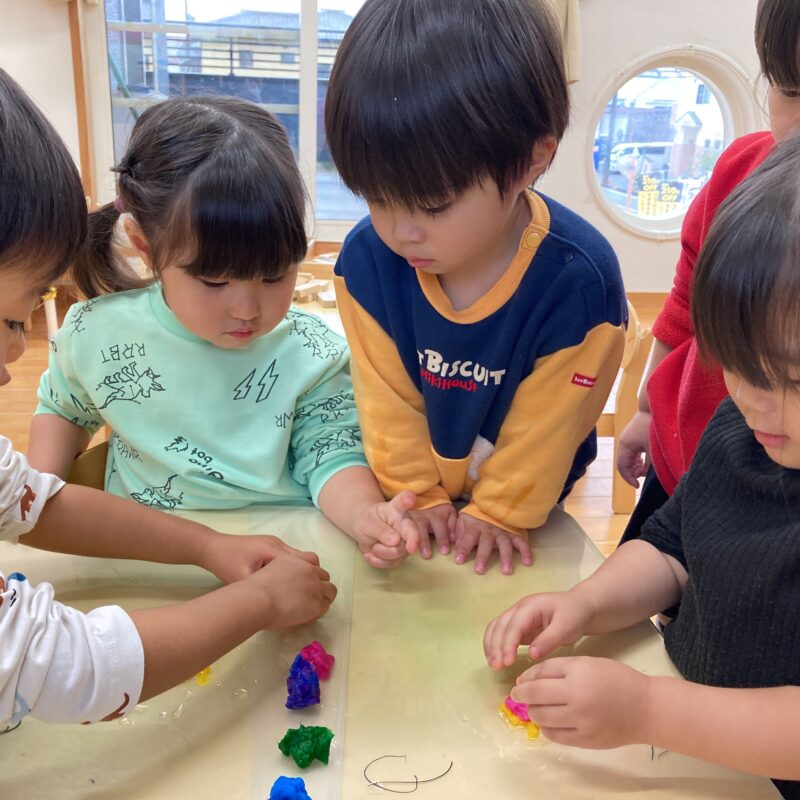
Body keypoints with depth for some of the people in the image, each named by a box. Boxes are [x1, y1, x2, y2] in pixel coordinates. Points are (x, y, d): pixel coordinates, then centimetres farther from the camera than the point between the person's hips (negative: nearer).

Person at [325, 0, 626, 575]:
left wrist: (500, 512, -12)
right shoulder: (367, 258, -25)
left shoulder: (579, 280, -34)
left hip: (522, 503, -1)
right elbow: (387, 398, -14)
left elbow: (543, 424, -21)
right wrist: (417, 496, -9)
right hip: (420, 495, 2)